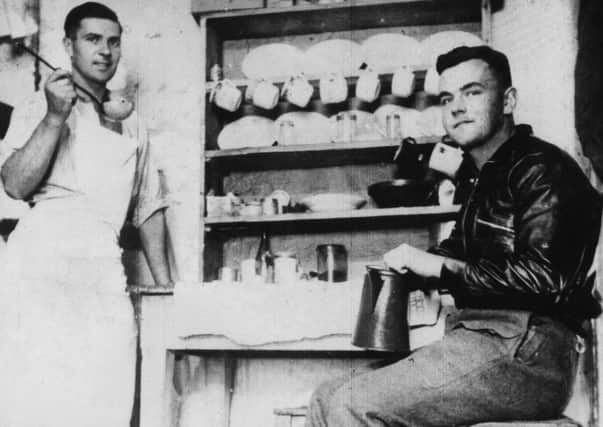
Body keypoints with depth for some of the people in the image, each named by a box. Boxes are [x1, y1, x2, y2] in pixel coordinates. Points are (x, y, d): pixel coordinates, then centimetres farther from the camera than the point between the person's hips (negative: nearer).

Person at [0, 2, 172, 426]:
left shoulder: (132, 124, 23)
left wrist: (165, 285, 17)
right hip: (43, 254, -3)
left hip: (106, 266, 4)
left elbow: (149, 206, 24)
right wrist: (55, 117, -10)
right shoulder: (39, 108, 11)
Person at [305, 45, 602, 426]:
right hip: (476, 340, 9)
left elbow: (543, 278, -19)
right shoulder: (478, 178, 21)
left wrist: (439, 266, -10)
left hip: (526, 351, -9)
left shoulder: (542, 169, -7)